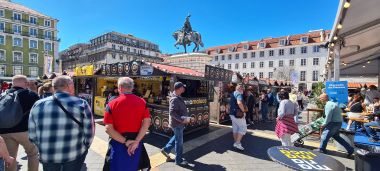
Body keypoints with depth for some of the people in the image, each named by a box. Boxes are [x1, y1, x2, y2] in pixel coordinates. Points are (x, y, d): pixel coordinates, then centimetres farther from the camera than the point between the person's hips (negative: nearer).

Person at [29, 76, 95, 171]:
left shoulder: (38, 105, -2)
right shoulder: (81, 104, -12)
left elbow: (32, 135, 2)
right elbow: (89, 132, -10)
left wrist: (43, 149, 18)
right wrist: (83, 148, 8)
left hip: (47, 155, 4)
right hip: (75, 154, -3)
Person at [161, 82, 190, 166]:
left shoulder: (178, 97, 7)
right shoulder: (175, 99, -24)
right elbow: (172, 112, -29)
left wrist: (186, 114, 7)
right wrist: (182, 120, -28)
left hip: (179, 123, 10)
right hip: (177, 124, -10)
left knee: (176, 138, 26)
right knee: (179, 142, 5)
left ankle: (166, 149, 38)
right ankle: (179, 160, 22)